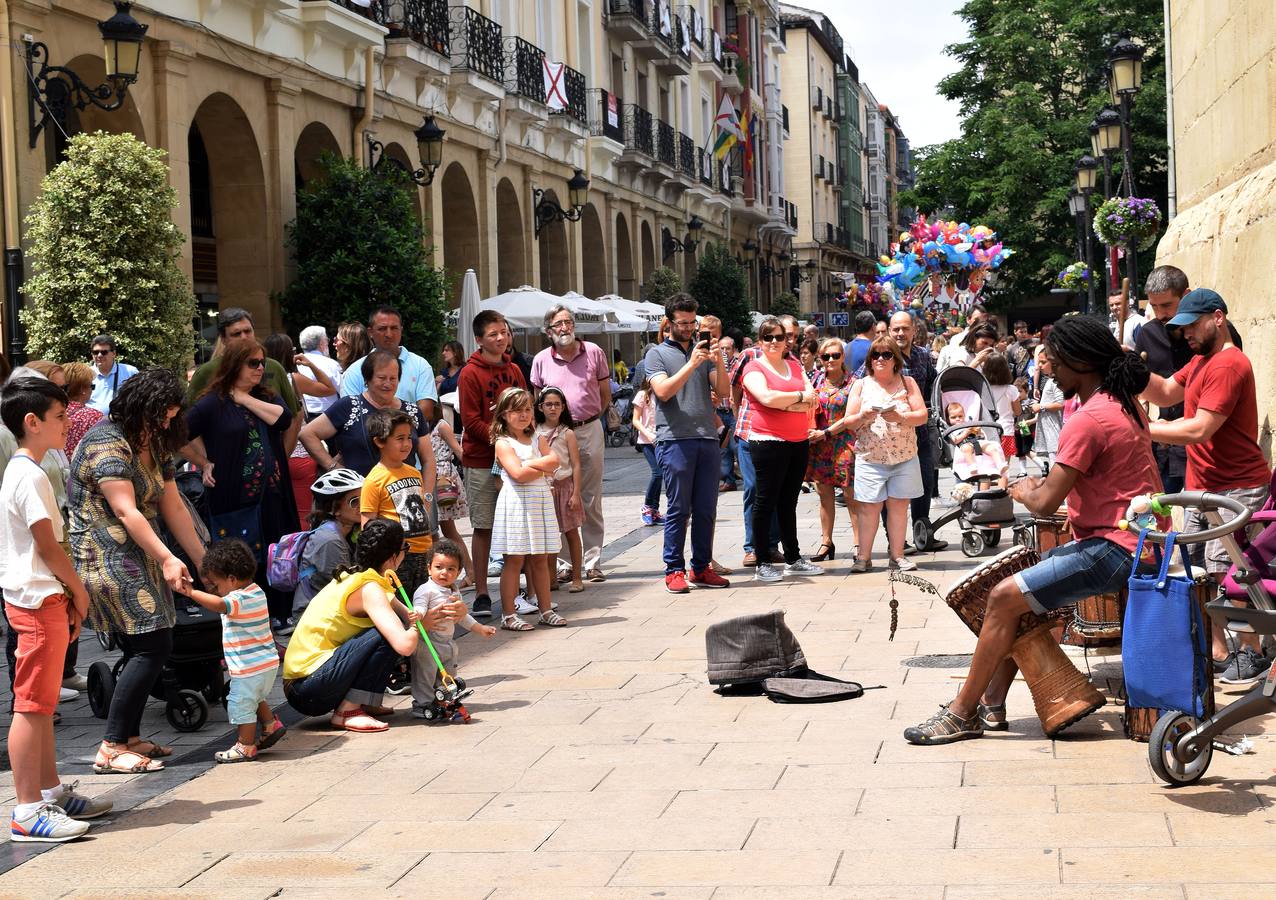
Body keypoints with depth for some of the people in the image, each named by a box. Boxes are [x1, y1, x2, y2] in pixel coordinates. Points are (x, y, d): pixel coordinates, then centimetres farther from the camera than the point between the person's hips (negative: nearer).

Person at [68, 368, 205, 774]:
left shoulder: (154, 446, 16)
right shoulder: (106, 443, -15)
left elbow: (173, 508, 15)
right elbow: (126, 512, -21)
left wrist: (204, 561, 11)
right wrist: (166, 558, -26)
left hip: (135, 558, 10)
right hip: (107, 560, -10)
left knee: (142, 650, 8)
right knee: (153, 646, -13)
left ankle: (129, 739, 16)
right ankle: (110, 749, -11)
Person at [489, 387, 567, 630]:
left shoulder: (538, 439, 14)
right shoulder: (503, 444, -5)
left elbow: (554, 460, -3)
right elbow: (518, 474, -17)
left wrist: (529, 464, -13)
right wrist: (544, 468, -6)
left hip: (540, 502, 6)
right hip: (516, 503, -6)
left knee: (540, 559, 10)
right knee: (514, 560, -4)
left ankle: (545, 610, 17)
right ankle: (508, 615, 1)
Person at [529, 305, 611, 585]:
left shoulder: (594, 352, 2)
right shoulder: (541, 360, 4)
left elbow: (605, 395, 10)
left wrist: (588, 418, 9)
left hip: (590, 432, 0)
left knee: (591, 501, 3)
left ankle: (592, 562, 6)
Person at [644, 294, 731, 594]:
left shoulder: (703, 350, 17)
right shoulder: (657, 354, 5)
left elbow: (724, 391, 9)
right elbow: (663, 391, -11)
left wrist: (719, 362, -8)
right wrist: (692, 364, -17)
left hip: (707, 438, 4)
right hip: (675, 440, -4)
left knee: (706, 509, 6)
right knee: (678, 509, -3)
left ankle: (701, 568, 14)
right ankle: (674, 570, 3)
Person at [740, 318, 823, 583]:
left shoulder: (794, 365, 14)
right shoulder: (754, 368, -4)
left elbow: (811, 399, 2)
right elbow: (766, 397, -22)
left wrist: (784, 402, -15)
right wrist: (799, 397, -8)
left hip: (799, 442, 6)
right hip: (768, 442, -6)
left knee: (788, 502, 14)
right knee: (766, 502, -2)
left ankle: (793, 559, 20)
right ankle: (762, 565, 2)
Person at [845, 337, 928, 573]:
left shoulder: (907, 383, 6)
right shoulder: (861, 385, 7)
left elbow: (922, 416, -2)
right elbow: (849, 422, 4)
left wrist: (900, 417, -20)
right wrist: (863, 417, -18)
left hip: (904, 457, 1)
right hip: (870, 458, -1)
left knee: (899, 506, 2)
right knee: (869, 507, -3)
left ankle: (897, 555, 11)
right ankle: (864, 557, 2)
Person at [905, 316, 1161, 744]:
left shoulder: (1087, 420, -20)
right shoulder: (1126, 404, 12)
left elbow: (1045, 503, -20)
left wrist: (1023, 491, 2)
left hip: (1113, 549, -11)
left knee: (1006, 596, -13)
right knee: (1019, 585, 16)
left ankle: (961, 715, -7)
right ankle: (991, 704, 14)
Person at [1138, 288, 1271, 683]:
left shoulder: (1227, 365, -18)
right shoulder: (1201, 361, 17)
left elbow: (1200, 429, -23)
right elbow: (1166, 393, 11)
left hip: (1236, 487, -10)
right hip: (1204, 486, 10)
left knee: (1226, 570, -10)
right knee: (1198, 570, 10)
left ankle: (1253, 654, 1)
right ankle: (1219, 653, 17)